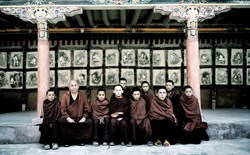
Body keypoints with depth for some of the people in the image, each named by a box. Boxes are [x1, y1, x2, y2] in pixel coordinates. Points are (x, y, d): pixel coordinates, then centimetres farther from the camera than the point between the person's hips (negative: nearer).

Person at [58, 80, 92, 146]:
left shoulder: (83, 95, 6)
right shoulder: (65, 96, 4)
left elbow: (87, 109, 5)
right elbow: (63, 109, -2)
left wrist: (84, 118, -9)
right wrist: (68, 118, -16)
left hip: (80, 119, 1)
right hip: (69, 118, -1)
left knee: (89, 121, -25)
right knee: (61, 121, -29)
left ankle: (81, 140, -8)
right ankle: (67, 140, -13)